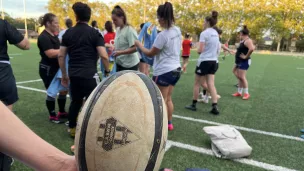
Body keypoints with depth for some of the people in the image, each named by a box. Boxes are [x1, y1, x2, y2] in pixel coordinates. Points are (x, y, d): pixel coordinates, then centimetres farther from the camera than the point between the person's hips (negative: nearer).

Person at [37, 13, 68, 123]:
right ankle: (52, 116, 17)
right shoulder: (44, 37, -17)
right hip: (48, 69, -9)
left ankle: (62, 111, 29)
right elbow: (51, 53, -27)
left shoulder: (54, 36, 11)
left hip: (57, 68, 9)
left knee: (64, 89, 13)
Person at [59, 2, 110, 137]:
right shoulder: (94, 33, -3)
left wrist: (64, 74, 16)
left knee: (75, 101, 19)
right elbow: (104, 56, -13)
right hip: (89, 74, -5)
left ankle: (72, 129, 31)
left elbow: (61, 56, 7)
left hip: (74, 75, 5)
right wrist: (107, 71, 2)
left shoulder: (68, 33, 8)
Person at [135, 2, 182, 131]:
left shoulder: (163, 35, -20)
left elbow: (150, 54, -11)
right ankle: (169, 123, 30)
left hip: (164, 71, -8)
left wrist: (139, 45, 4)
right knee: (168, 99, 20)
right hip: (176, 69, 8)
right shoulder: (177, 30, 3)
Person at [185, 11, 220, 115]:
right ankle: (215, 107, -3)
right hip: (214, 61, 7)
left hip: (204, 61, -7)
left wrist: (197, 50, 3)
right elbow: (217, 49, 15)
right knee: (211, 84, 5)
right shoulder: (216, 34, 11)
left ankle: (193, 105, 16)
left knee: (197, 84, 7)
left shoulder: (204, 33, -12)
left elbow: (200, 50, -17)